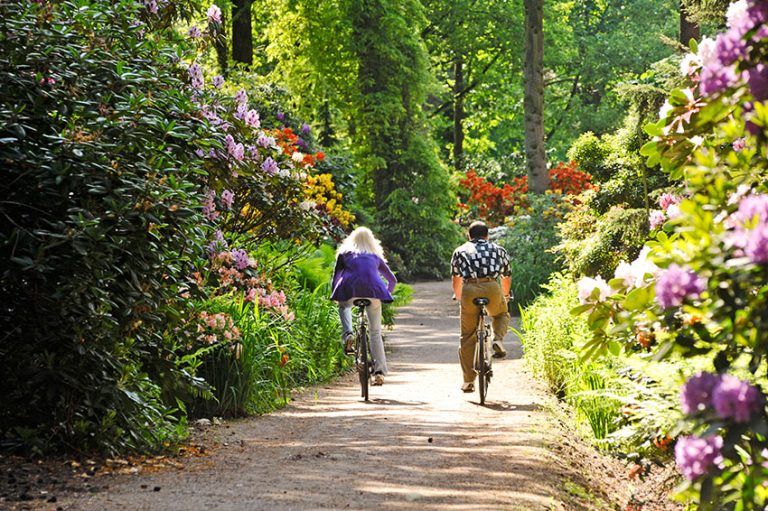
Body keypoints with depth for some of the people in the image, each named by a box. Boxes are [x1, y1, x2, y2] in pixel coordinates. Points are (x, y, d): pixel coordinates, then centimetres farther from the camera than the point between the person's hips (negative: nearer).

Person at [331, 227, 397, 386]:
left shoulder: (345, 253, 25)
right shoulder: (375, 256, 29)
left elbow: (336, 278, 20)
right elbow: (392, 279, 33)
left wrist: (335, 296, 33)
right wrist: (386, 294, 48)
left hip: (351, 289, -1)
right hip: (373, 290, 1)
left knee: (343, 307, 34)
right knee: (375, 332, 11)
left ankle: (347, 335, 6)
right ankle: (379, 371, -1)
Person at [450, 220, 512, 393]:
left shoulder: (460, 251, 25)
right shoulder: (498, 250, 26)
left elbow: (456, 280, 33)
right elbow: (507, 278, 37)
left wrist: (459, 297, 52)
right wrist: (505, 296, 56)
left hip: (469, 290, 0)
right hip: (492, 288, 0)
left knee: (467, 337, 10)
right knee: (502, 314, 32)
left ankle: (468, 381, 11)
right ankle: (498, 340, 2)